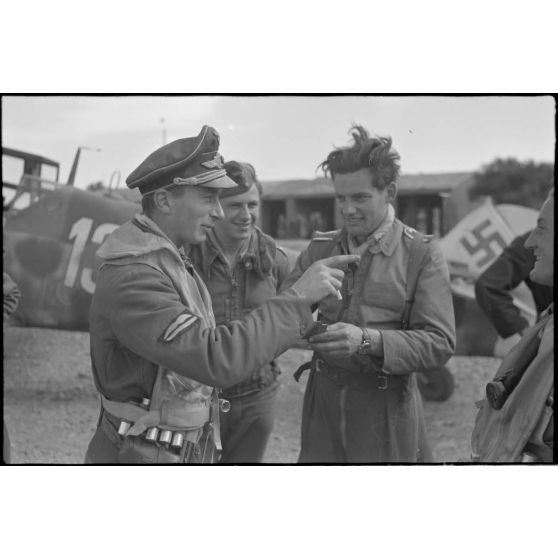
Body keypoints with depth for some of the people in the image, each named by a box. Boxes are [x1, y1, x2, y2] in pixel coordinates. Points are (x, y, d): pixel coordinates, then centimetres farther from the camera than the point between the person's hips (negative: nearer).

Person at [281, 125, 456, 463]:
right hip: (323, 401, 3)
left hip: (386, 408, -3)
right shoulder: (319, 250, 6)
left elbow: (440, 343, -13)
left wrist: (368, 340, -27)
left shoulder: (423, 255, -6)